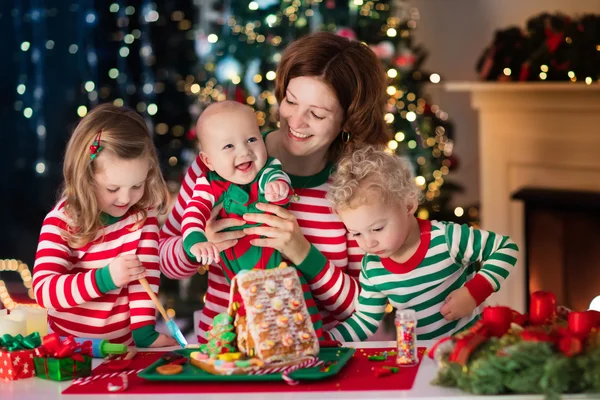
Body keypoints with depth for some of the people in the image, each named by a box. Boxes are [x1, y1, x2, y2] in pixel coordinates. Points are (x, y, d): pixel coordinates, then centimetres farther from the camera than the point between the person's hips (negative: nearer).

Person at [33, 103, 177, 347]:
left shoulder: (143, 214, 0)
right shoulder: (61, 222, -9)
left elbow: (146, 274, -4)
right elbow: (43, 290, -17)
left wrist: (145, 331, -17)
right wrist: (105, 278, -28)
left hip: (125, 346, 1)